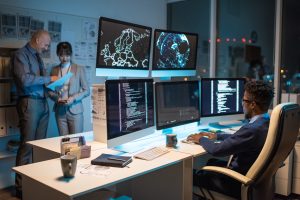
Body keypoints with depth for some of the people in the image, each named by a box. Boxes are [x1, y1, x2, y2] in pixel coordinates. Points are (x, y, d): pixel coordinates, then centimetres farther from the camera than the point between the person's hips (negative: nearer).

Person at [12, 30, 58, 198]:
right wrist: (48, 79, -13)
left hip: (43, 102, 8)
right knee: (27, 145, -5)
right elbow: (25, 80, -19)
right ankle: (21, 186, 5)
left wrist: (51, 83, 2)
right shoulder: (21, 54, -6)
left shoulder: (38, 56, 17)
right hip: (29, 103, -8)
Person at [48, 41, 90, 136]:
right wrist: (57, 98, -8)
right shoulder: (54, 70, 8)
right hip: (60, 110, 2)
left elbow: (86, 90, 0)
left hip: (75, 110, -2)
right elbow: (50, 90, 12)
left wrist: (73, 98, -14)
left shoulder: (79, 69, 1)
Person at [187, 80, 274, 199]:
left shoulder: (253, 129, -32)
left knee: (195, 176, 6)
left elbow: (217, 150, -24)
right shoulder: (268, 122, -3)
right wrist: (216, 136, 14)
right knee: (212, 162, 23)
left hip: (240, 183, -8)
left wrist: (201, 139, -5)